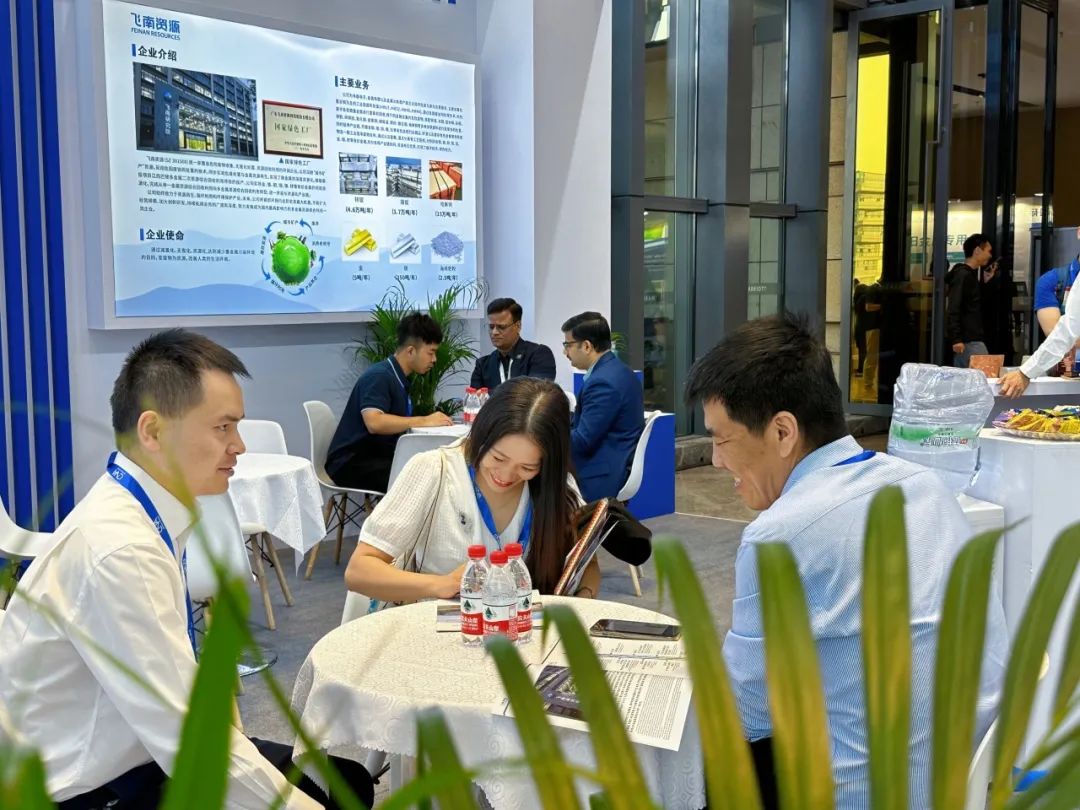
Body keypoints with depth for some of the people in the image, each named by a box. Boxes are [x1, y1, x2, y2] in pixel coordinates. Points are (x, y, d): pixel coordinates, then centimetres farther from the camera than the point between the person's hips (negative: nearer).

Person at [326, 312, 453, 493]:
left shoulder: (400, 379, 13)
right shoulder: (379, 377, -15)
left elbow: (395, 424, 11)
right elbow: (374, 422, -30)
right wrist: (424, 421, -26)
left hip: (378, 459, 9)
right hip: (352, 464, -9)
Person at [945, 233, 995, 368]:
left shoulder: (970, 274, 19)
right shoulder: (962, 275, -12)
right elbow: (953, 309, -21)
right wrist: (956, 339, -26)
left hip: (972, 339, 10)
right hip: (969, 341, -10)